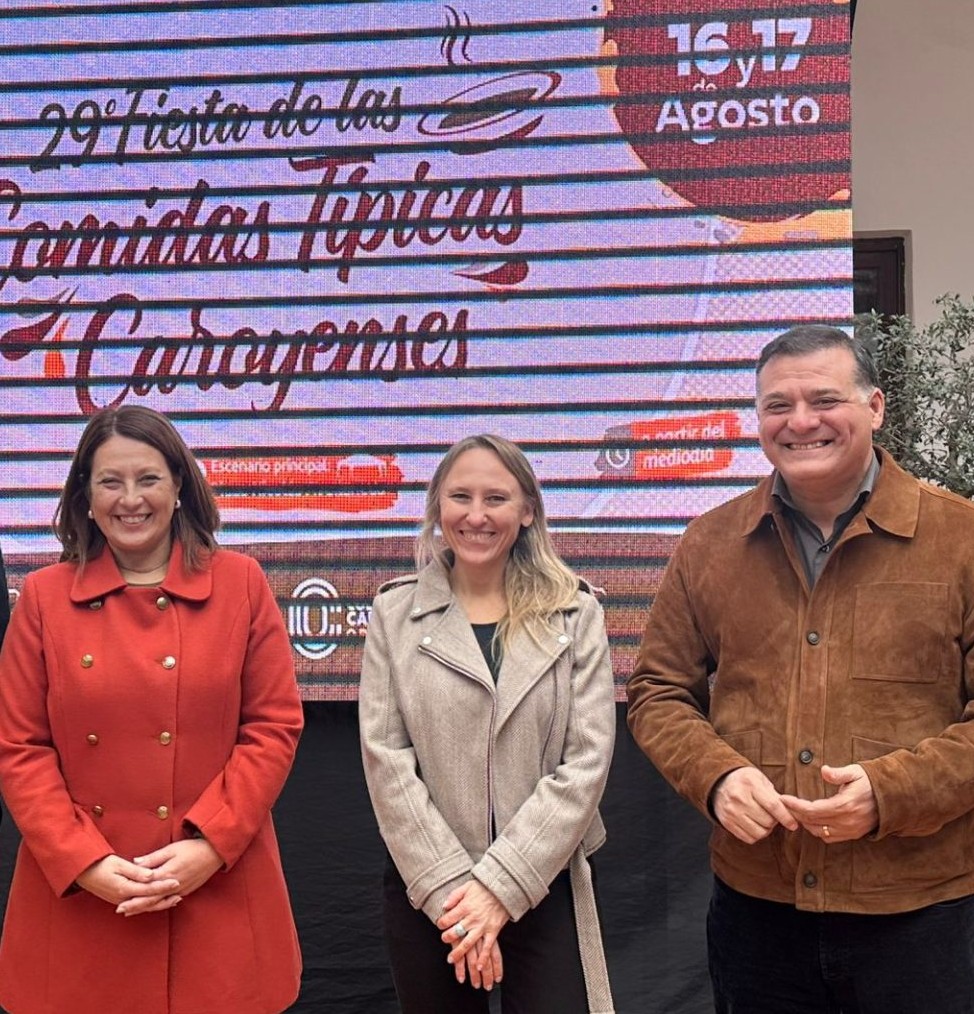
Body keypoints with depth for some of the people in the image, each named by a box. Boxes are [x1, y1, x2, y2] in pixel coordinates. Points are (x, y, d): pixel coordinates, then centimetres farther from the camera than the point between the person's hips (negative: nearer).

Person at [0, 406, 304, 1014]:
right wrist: (83, 861, -10)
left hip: (219, 899, 0)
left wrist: (210, 845, -10)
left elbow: (275, 727, 0)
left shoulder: (241, 584, 2)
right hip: (76, 906, 0)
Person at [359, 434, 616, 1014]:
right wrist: (450, 890, -11)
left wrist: (501, 884, -13)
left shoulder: (576, 614, 1)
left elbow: (587, 762, -6)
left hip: (545, 887, 0)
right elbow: (387, 761, -3)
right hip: (427, 892, 1)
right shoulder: (396, 613, 3)